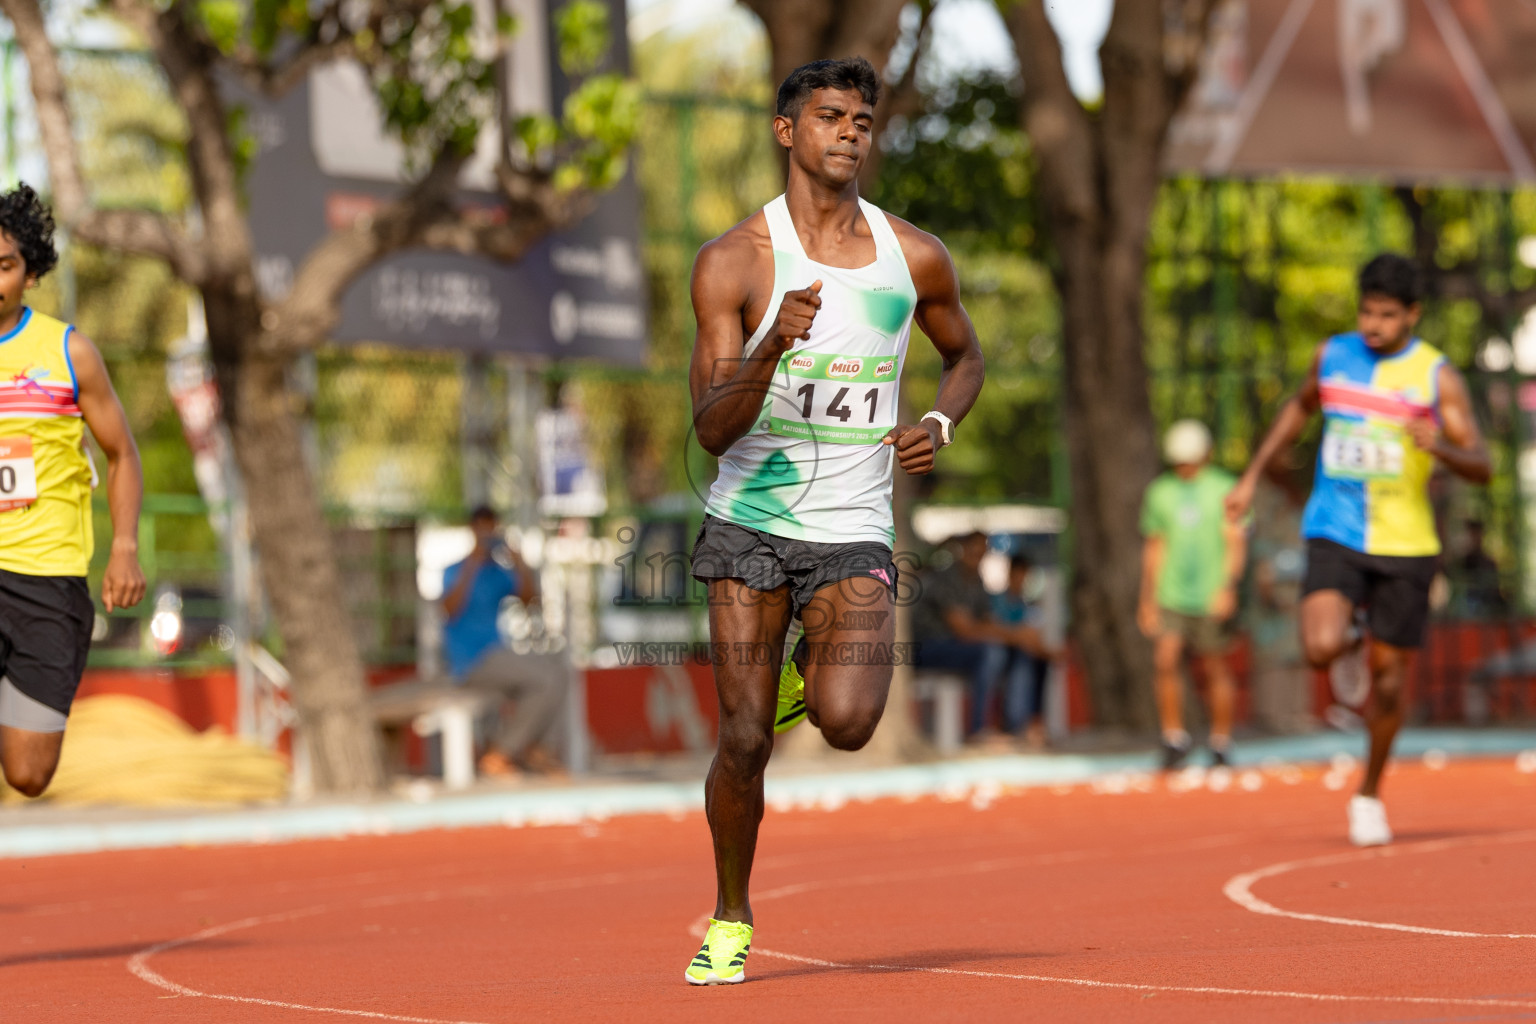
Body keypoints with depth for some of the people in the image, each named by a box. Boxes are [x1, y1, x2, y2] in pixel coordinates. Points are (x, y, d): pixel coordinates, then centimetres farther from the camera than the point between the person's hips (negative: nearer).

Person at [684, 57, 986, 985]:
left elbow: (966, 356, 22)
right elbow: (712, 430, -12)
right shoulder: (735, 262, -7)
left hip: (854, 533, 1)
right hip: (750, 525, -1)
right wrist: (771, 348, -29)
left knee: (847, 723, -20)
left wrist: (940, 425, 0)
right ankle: (731, 921, 19)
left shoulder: (916, 258, 2)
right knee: (745, 743, -4)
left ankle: (811, 670, 17)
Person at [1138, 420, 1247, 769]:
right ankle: (1174, 739, -2)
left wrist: (1229, 587, -17)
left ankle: (1221, 744, 16)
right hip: (1170, 596, 2)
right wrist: (1147, 599, 15)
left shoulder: (1224, 489, 0)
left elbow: (1236, 543, -4)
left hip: (1211, 598, -2)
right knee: (1165, 661, -12)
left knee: (1215, 668, 3)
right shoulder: (1160, 492, 10)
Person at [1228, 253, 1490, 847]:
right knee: (1321, 649, -22)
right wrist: (1252, 475, 20)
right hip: (1334, 536, 1)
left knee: (1388, 679, 5)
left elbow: (1481, 468, -8)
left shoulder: (1438, 378, -6)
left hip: (1405, 546, -1)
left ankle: (1370, 795, 27)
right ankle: (1352, 645, 16)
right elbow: (1301, 407, 24)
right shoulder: (1333, 355, 3)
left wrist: (1437, 446, -30)